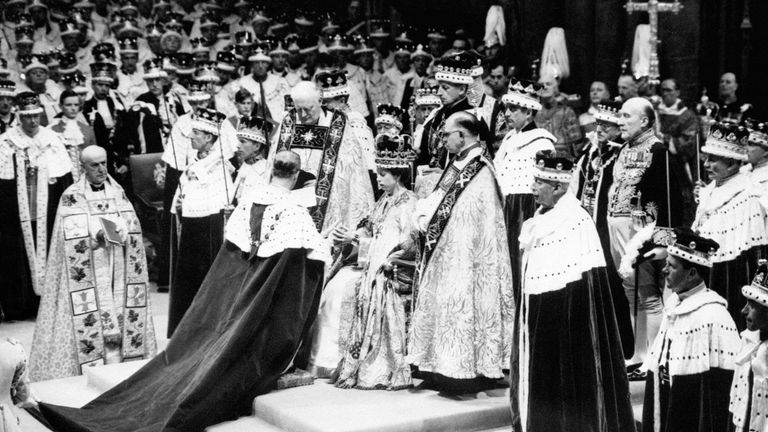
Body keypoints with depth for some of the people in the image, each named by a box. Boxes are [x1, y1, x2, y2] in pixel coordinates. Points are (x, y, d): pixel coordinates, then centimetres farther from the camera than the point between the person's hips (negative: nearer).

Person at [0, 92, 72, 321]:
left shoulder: (52, 139, 5)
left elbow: (65, 179, 5)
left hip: (48, 212, 1)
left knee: (48, 255, 3)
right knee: (19, 257, 1)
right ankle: (19, 307, 10)